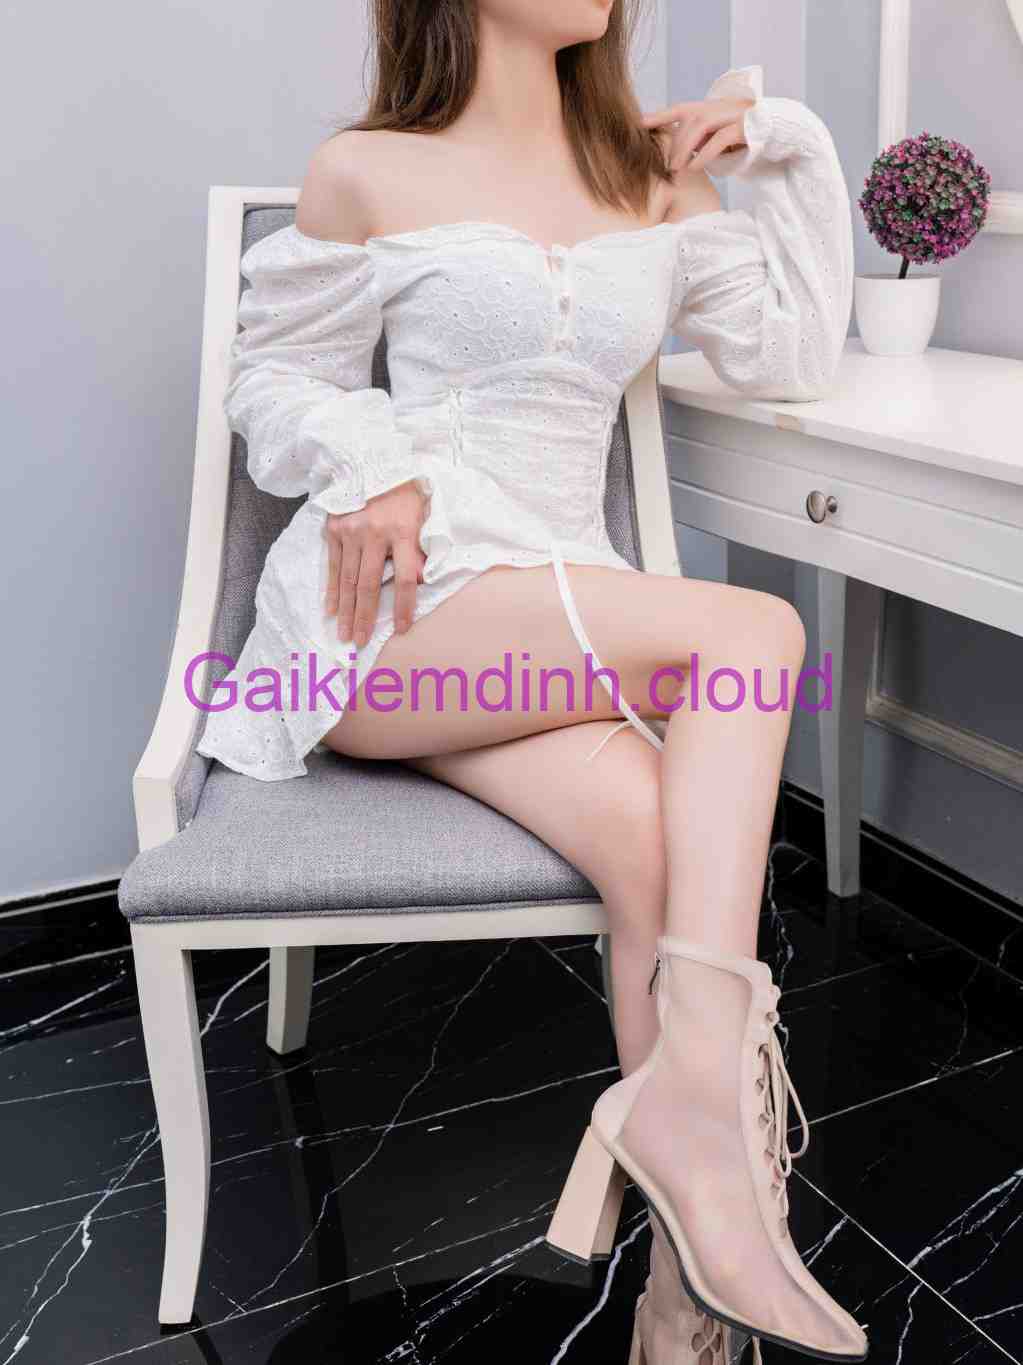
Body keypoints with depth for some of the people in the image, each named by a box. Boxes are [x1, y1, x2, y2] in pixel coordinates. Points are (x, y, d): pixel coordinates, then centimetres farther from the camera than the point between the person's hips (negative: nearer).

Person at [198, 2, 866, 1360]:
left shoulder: (656, 178, 19)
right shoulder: (366, 174, 6)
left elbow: (793, 354, 21)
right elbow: (273, 382, 11)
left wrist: (790, 146, 16)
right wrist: (371, 459, -10)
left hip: (562, 616, 4)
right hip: (389, 611, -4)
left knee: (655, 832, -30)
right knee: (754, 630, -26)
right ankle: (706, 1103, -28)